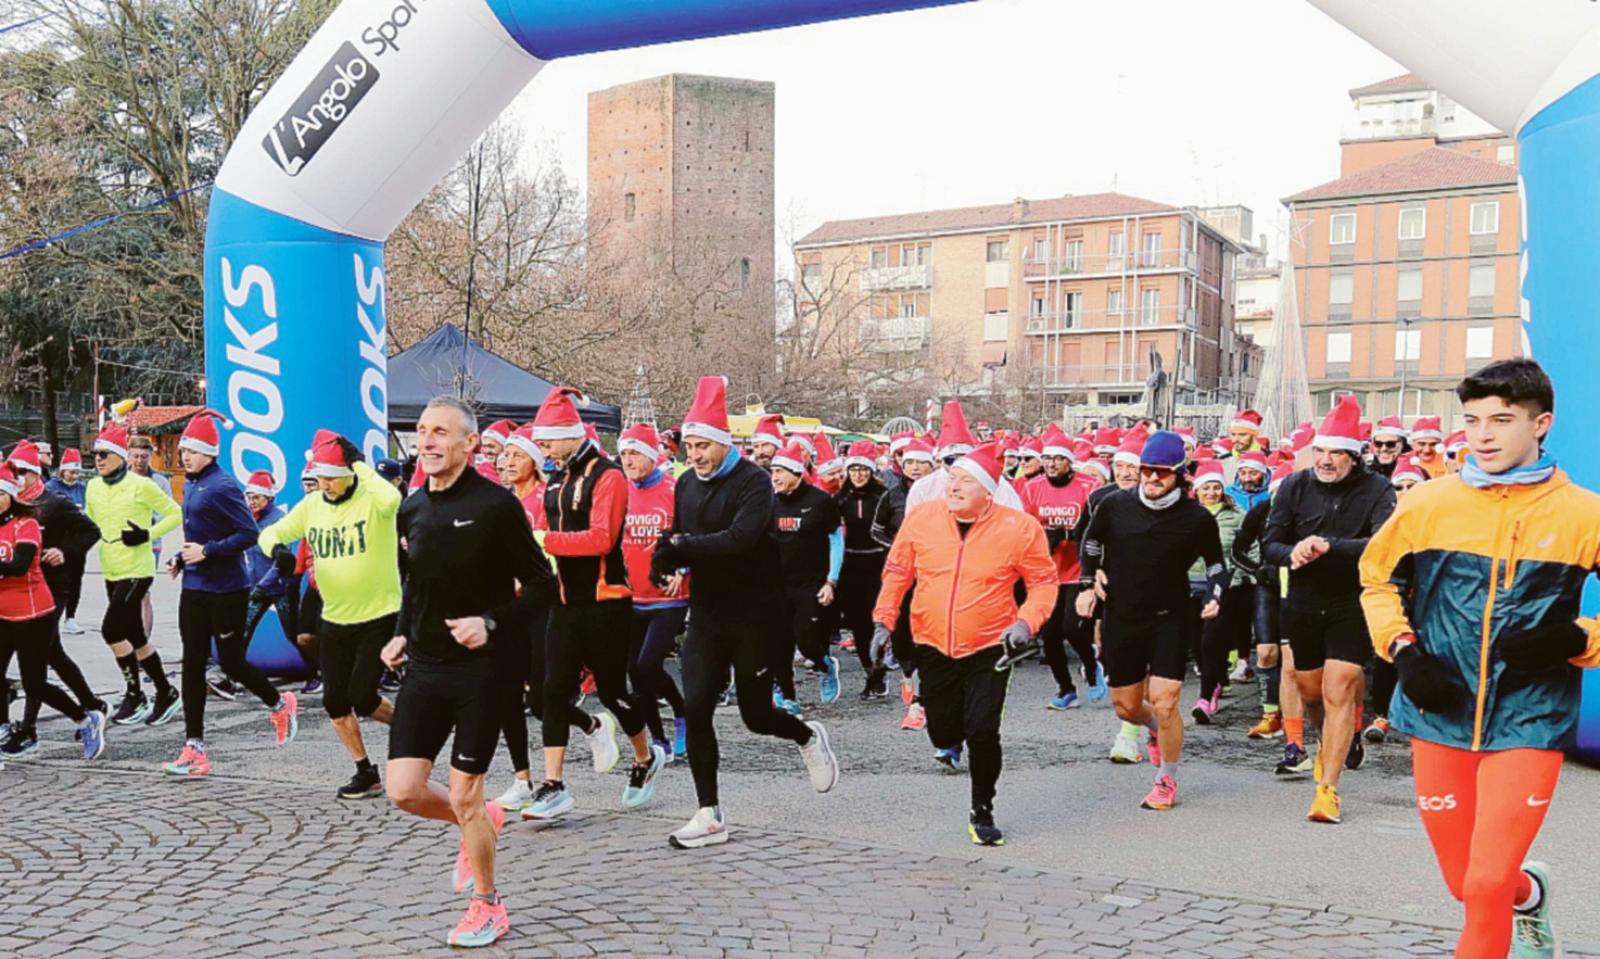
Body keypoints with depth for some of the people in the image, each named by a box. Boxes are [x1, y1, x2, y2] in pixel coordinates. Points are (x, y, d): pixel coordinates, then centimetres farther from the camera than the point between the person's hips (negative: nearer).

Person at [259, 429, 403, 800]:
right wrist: (278, 549, -15)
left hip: (379, 616, -6)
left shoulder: (372, 499, -15)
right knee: (335, 702, 7)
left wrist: (360, 464, -28)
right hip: (334, 619, 6)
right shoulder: (311, 506, 2)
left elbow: (391, 499, -39)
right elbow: (270, 533, 8)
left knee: (363, 698, -10)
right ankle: (366, 774, 23)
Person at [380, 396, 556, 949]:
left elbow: (541, 584, -10)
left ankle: (488, 907, 21)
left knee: (464, 796, -1)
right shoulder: (412, 509, 7)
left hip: (480, 668, -6)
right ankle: (482, 822, 33)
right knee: (404, 790, 1)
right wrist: (402, 634, 8)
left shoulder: (495, 504, -12)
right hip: (424, 667, 6)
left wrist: (491, 623, -22)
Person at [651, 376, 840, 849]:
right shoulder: (687, 485, 8)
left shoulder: (753, 482, -13)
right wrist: (665, 557, -11)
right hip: (707, 613, 5)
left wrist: (681, 547, -26)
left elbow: (739, 539, -28)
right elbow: (680, 538, 12)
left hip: (752, 615, -5)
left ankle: (809, 737, 38)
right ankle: (710, 815, 6)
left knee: (756, 715, 4)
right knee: (695, 709, -4)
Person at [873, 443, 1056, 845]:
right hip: (933, 645, 3)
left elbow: (1044, 582, -1)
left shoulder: (1019, 528, -11)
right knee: (943, 734, 9)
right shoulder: (921, 518, -5)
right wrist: (884, 621, 3)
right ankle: (956, 739, 50)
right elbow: (897, 571, 7)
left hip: (989, 648, -2)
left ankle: (982, 812, 12)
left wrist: (1026, 621, -16)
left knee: (982, 732, -12)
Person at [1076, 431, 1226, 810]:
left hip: (1169, 621, -2)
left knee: (1164, 702, -11)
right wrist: (1088, 584, 8)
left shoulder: (1197, 518, -8)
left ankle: (1167, 781, 10)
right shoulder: (1115, 505, -5)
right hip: (1120, 619, 3)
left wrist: (1215, 597, -7)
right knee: (1125, 706, 12)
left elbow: (1216, 564, 8)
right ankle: (1150, 725, 49)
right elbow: (1090, 541, 15)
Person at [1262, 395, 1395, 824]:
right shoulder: (1295, 486, -2)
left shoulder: (1376, 491, -11)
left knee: (1339, 692, -11)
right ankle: (1330, 743, 48)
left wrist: (1330, 546, -35)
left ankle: (1328, 787, -4)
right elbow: (1269, 546, -1)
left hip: (1351, 605, -4)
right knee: (1310, 689, 17)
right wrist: (1293, 553, -23)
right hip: (1303, 605, 4)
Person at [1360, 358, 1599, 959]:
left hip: (1529, 722, -2)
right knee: (1463, 882, 14)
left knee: (1487, 883, -10)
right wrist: (1402, 650, -2)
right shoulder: (1429, 503, -1)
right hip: (1441, 717, 3)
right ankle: (1529, 894, 48)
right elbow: (1377, 579, 13)